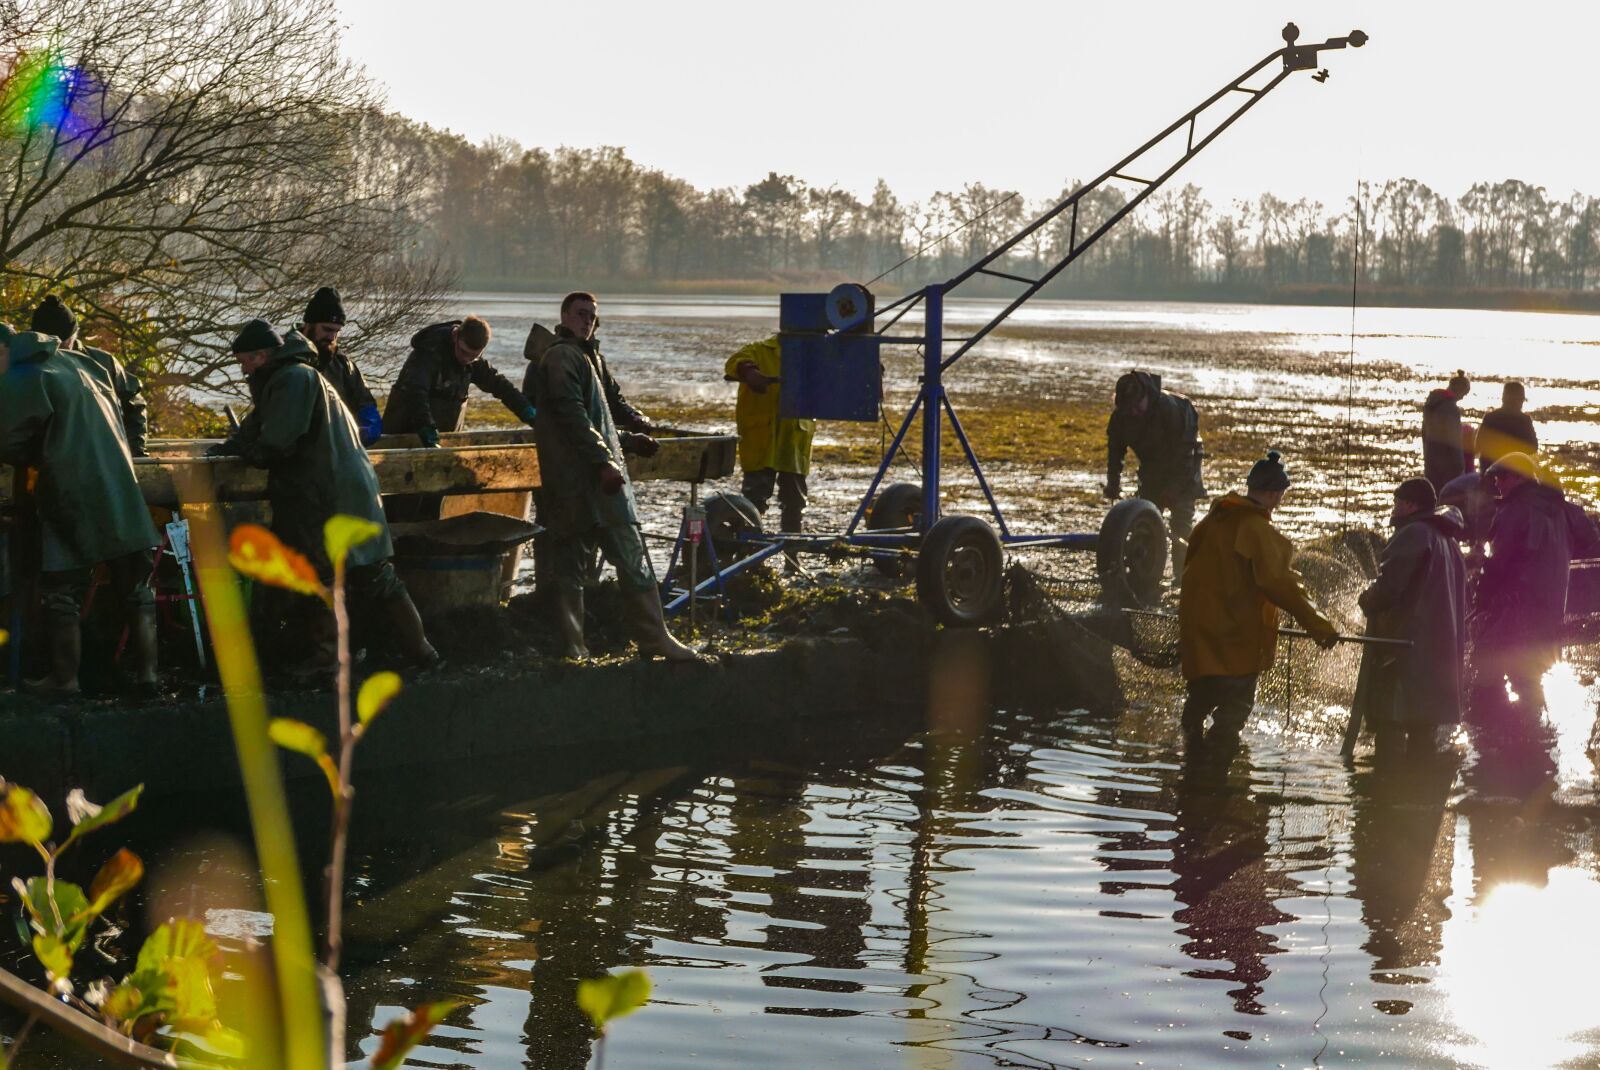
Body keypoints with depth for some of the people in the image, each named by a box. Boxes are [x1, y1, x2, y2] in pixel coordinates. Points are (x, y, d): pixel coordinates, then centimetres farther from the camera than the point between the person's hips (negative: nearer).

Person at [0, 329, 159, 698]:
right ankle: (147, 673, 11)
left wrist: (42, 457, 12)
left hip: (72, 498, -6)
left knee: (62, 592, 5)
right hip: (120, 490, 6)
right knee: (136, 587, 10)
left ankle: (64, 679, 9)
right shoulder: (84, 364, 14)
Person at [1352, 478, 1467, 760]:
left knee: (1390, 726, -8)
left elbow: (1389, 586, -21)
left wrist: (1367, 600, -1)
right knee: (1423, 730, 13)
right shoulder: (1448, 539, 18)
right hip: (1439, 650, 9)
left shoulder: (1413, 534, -12)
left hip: (1405, 647, -9)